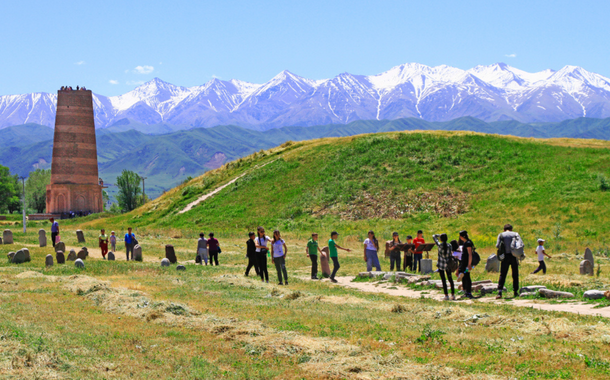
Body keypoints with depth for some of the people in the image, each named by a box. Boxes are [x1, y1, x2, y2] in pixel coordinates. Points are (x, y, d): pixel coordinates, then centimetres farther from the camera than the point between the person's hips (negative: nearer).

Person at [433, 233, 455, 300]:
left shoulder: (439, 245, -10)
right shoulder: (449, 246, -3)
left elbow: (434, 236, 4)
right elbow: (450, 255, 2)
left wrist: (439, 235, 16)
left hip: (441, 264, -3)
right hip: (447, 265, 3)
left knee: (443, 280, 0)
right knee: (450, 280, 12)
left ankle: (446, 295, -2)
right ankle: (453, 295, 12)